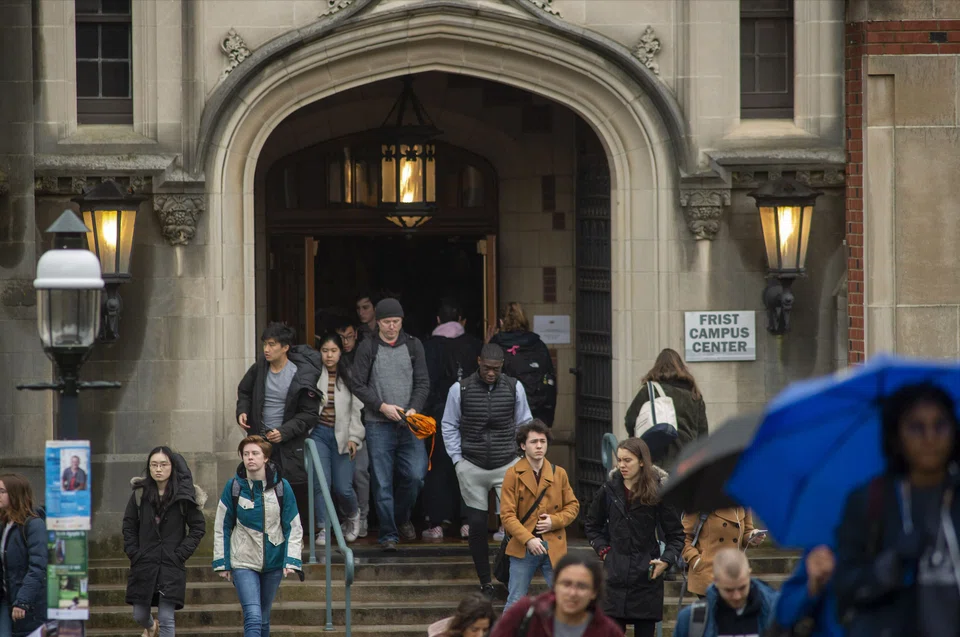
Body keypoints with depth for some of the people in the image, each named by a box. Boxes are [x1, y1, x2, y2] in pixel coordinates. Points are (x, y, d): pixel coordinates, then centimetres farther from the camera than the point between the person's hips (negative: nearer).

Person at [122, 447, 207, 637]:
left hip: (172, 566, -3)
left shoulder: (184, 496, -3)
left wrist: (180, 554, -7)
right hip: (144, 565, 3)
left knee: (166, 619, -8)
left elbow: (198, 527, 1)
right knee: (139, 615, 13)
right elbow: (128, 527, 10)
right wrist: (134, 554, -1)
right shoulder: (140, 494, 3)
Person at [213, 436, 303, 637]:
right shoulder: (234, 486, -5)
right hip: (243, 562, -2)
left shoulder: (281, 486, -4)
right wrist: (222, 562, 0)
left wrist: (291, 560, -9)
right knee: (253, 618, -16)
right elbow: (222, 527, 1)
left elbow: (293, 527, 0)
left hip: (273, 560, 2)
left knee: (263, 618, 13)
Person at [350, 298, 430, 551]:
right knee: (382, 483, -3)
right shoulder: (367, 348, 2)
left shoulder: (413, 346, 8)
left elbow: (423, 382, 6)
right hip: (379, 425, -2)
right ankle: (388, 533, 4)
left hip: (409, 424, 2)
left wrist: (414, 409, -10)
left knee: (415, 475, -6)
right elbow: (358, 385, 0)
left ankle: (402, 517, 20)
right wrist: (382, 406, -11)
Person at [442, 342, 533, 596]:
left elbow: (524, 423, 12)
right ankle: (485, 581, 13)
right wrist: (457, 459, 1)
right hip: (472, 468, 0)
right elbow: (449, 426, 7)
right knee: (477, 524, 3)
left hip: (507, 464, 0)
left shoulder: (514, 387, 1)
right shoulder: (460, 389, -2)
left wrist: (521, 455, 6)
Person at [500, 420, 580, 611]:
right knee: (515, 603, 1)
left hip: (554, 548, 2)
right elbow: (507, 515, -7)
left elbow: (573, 506, 13)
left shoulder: (559, 473, 7)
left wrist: (555, 521, -7)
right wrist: (528, 540, -20)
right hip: (522, 549, -2)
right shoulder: (513, 475, -3)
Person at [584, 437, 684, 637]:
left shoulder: (658, 492, -3)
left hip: (646, 576, -2)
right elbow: (591, 525, 19)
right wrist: (603, 549, 5)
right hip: (615, 575, 2)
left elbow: (676, 534, 3)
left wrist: (666, 560, -10)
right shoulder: (609, 490, 3)